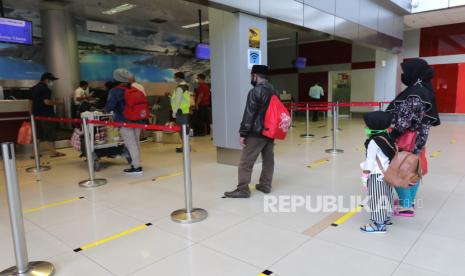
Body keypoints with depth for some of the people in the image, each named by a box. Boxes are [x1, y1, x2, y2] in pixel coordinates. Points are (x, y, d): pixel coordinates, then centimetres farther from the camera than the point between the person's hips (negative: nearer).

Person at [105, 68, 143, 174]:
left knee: (130, 144, -3)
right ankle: (136, 163, 24)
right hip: (137, 120, 7)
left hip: (125, 122, -7)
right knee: (136, 142, 15)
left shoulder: (115, 91, -12)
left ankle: (137, 167, -1)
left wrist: (107, 109, 6)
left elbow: (109, 107, -16)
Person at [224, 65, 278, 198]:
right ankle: (265, 185, 21)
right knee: (268, 160, 13)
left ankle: (242, 190, 2)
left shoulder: (255, 91, -14)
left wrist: (243, 133, -13)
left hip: (256, 133, -8)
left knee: (246, 162, -2)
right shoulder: (273, 91, 12)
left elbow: (249, 115, -17)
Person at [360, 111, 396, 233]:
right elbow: (392, 156, 12)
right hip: (387, 173, 9)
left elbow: (370, 161, -17)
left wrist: (365, 177, -11)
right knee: (385, 196, 20)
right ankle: (386, 218, 35)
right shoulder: (388, 138, 6)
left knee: (377, 198, -1)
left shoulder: (373, 142, -19)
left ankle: (379, 224, 5)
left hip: (377, 175, -9)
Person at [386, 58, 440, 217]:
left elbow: (406, 120, -24)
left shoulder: (415, 92, -21)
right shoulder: (424, 89, 9)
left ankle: (406, 206, 9)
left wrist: (392, 136, -16)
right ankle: (410, 201, 31)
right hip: (418, 137, 10)